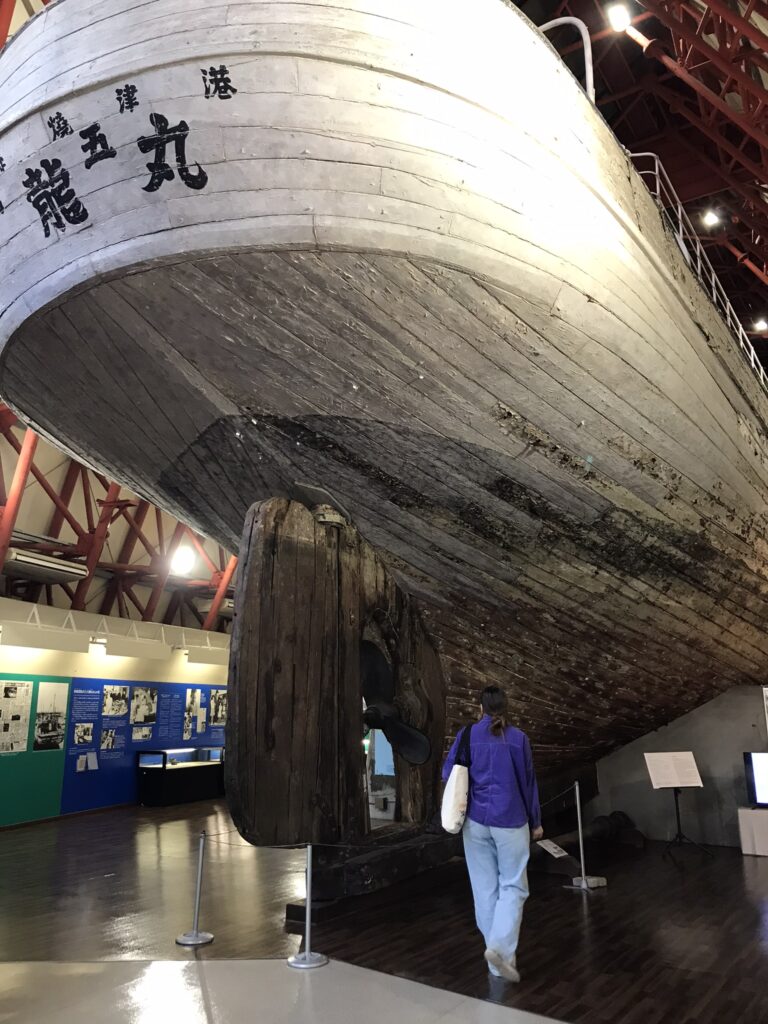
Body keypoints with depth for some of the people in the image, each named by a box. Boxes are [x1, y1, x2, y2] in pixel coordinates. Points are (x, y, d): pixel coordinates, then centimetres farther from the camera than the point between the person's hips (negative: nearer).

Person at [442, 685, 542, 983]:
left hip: (476, 821, 2)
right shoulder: (519, 738, -3)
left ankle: (498, 960, 15)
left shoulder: (467, 735, -2)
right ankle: (500, 947, -11)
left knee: (485, 888, 10)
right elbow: (529, 782, 3)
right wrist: (536, 822, 14)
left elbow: (447, 774, 1)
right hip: (510, 821, -1)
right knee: (513, 886, 7)